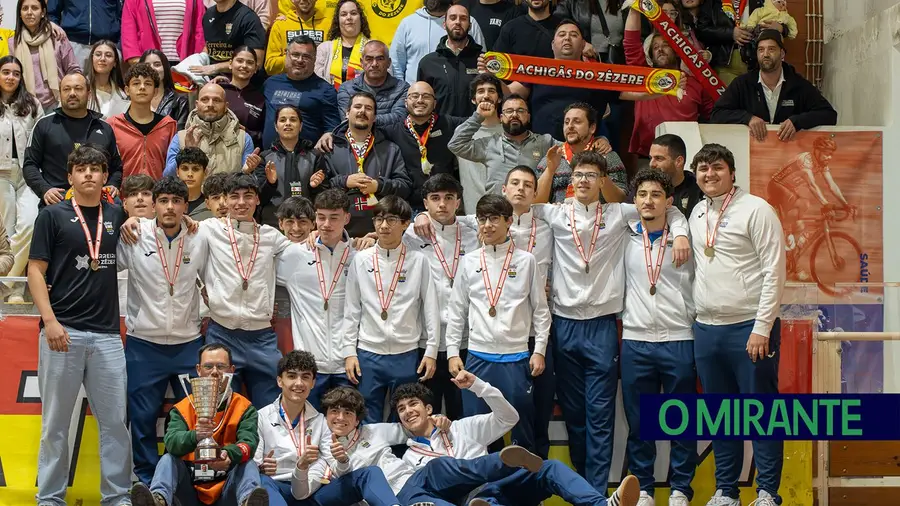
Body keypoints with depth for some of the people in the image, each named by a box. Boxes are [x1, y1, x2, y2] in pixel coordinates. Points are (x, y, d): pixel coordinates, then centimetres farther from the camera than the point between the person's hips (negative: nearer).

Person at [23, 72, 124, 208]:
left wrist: (113, 186, 5)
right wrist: (44, 189, -6)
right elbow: (30, 165, 11)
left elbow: (117, 167, 27)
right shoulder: (44, 125, 14)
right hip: (57, 201, -2)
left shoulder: (104, 129, 21)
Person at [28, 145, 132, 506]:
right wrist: (49, 320, -13)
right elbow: (36, 271, -2)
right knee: (55, 421, 3)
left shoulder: (116, 216, 10)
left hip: (107, 334, 3)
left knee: (115, 421, 2)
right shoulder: (53, 215, 2)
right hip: (63, 331, -3)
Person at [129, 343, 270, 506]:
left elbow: (249, 443, -15)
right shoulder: (182, 408, 6)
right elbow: (171, 442, -14)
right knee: (168, 459, -20)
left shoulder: (245, 408, 4)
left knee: (249, 464, -26)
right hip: (190, 491, 1)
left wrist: (229, 455, -40)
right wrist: (195, 436, -39)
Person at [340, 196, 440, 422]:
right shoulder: (361, 260, 3)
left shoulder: (418, 261, -1)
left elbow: (431, 309, 1)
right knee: (368, 423, 5)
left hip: (406, 355, -1)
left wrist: (431, 352, -1)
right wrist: (348, 352, 2)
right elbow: (351, 310, 6)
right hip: (368, 355, 1)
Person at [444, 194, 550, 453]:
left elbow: (540, 309, 4)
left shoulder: (526, 261, 1)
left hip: (516, 358, -2)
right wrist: (453, 352, 4)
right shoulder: (469, 262, 6)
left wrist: (540, 350, -1)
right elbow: (456, 311, 9)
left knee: (521, 432, 4)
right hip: (478, 358, 2)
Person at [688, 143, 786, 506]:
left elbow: (774, 271, -11)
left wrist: (762, 327, -15)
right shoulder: (697, 214, 12)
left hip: (749, 327, -6)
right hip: (707, 329, 6)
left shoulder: (756, 210, -7)